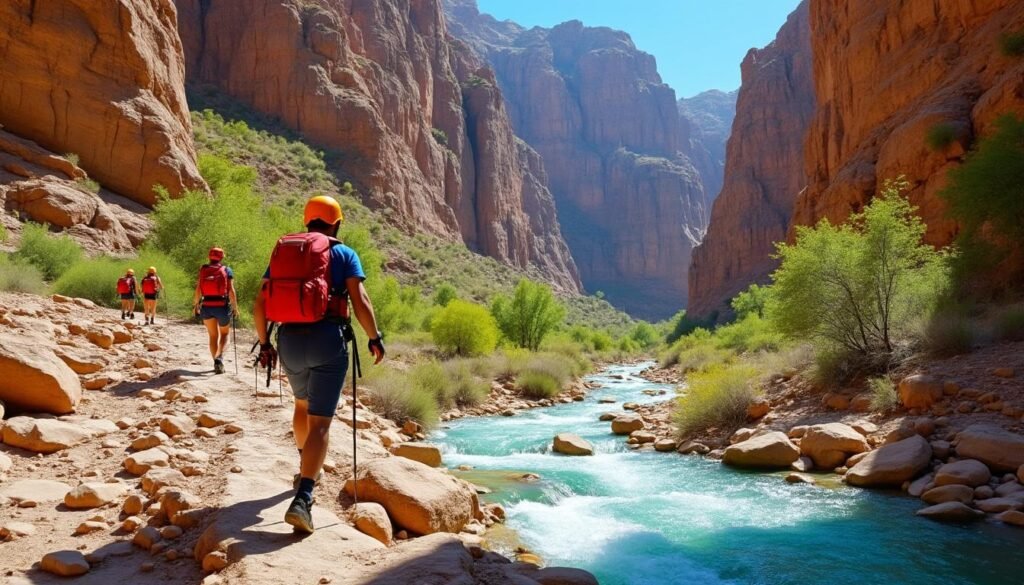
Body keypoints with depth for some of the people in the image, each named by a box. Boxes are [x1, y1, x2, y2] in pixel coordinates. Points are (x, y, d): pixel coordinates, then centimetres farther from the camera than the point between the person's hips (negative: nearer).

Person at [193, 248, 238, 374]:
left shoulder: (203, 270, 4)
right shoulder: (227, 270, 0)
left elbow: (198, 290, -1)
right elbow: (231, 290, -7)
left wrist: (195, 305, 10)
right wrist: (235, 307, -3)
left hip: (207, 307, 2)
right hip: (222, 306, -2)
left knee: (213, 336, 16)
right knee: (225, 334, 14)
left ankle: (216, 362, 13)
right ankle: (220, 357, -10)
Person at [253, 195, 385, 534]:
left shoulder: (281, 252, 16)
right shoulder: (343, 254, 4)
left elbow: (260, 305, 12)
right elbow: (360, 300, -8)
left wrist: (264, 343, 21)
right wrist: (375, 338, 1)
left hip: (289, 340, 5)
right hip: (327, 339, -5)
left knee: (303, 403, 29)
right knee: (320, 421, -5)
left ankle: (306, 469, 44)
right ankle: (302, 500, -18)